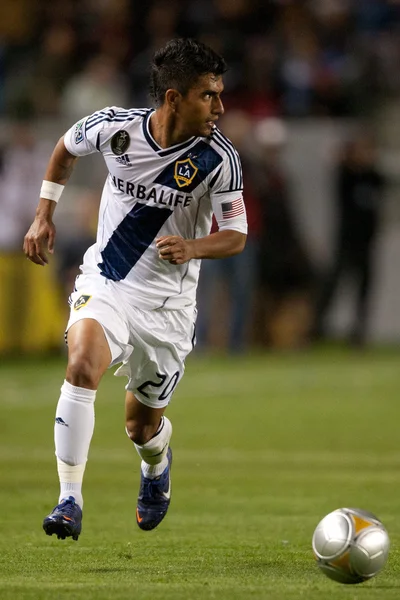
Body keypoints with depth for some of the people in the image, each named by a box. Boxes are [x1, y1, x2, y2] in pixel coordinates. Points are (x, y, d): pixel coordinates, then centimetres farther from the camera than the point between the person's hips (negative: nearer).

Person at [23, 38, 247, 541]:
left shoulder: (218, 158, -16)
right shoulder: (115, 127, -13)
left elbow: (236, 235, -9)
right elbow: (67, 147, 10)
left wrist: (191, 248, -29)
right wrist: (44, 216, 10)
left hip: (167, 302, 0)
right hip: (104, 282, 0)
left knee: (142, 426, 12)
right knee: (82, 365, -30)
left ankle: (157, 464, 51)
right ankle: (70, 500, -25)